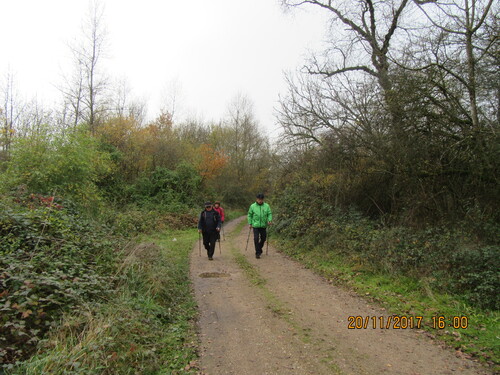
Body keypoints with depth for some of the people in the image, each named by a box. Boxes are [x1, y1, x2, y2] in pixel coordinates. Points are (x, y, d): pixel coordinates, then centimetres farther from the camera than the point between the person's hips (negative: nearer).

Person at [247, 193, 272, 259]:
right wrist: (250, 223, 1)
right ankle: (257, 253, 1)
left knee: (263, 238, 11)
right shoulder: (252, 206, 1)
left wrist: (269, 220, -12)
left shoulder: (266, 206, 3)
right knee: (256, 239, -8)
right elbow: (249, 215, 6)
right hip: (255, 226, -2)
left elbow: (269, 214, 5)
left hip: (263, 226, 2)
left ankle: (259, 248, 37)